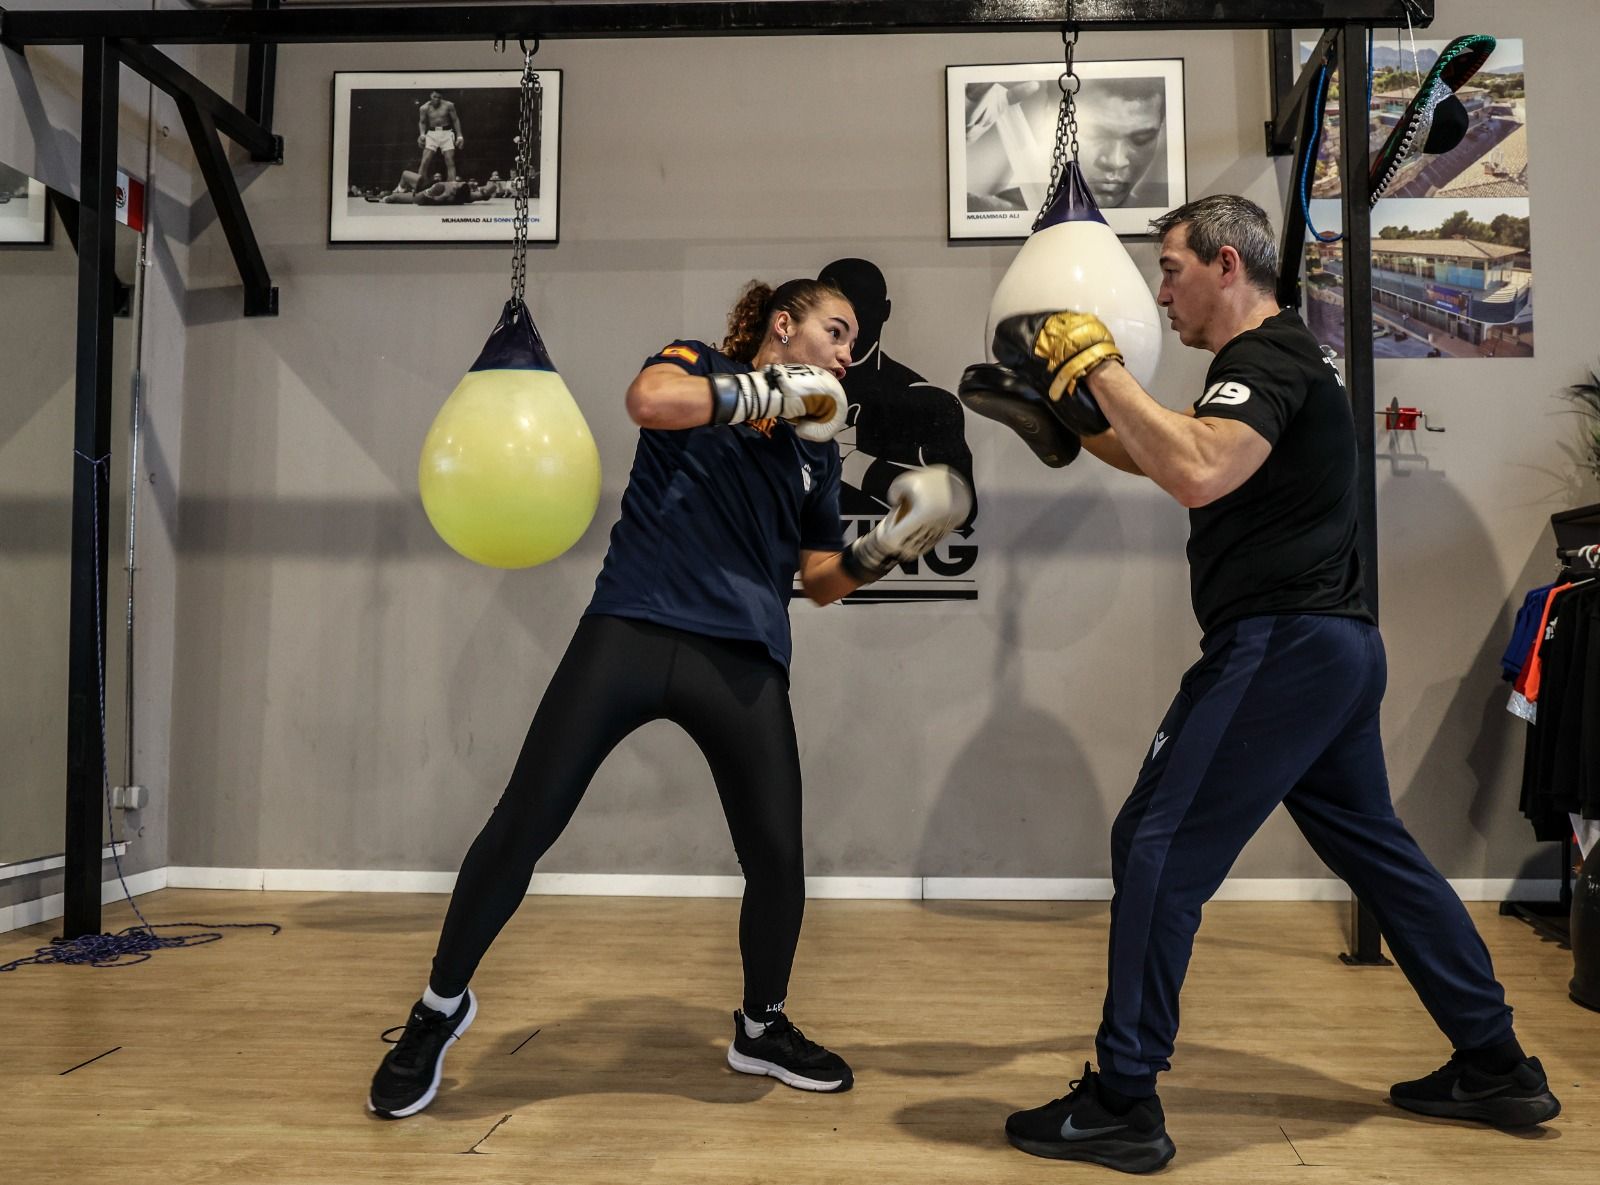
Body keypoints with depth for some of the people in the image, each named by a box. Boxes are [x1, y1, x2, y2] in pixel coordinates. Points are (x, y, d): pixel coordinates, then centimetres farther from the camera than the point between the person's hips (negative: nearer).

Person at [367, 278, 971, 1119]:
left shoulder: (816, 450, 21)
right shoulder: (698, 366, 9)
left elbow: (822, 580, 22)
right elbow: (649, 399, -16)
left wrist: (886, 547, 5)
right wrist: (770, 391, -11)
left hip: (743, 661, 4)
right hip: (632, 631, -4)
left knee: (778, 856, 0)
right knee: (521, 828, -5)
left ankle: (761, 1029, 28)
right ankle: (441, 1007, 19)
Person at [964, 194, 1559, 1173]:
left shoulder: (1270, 359, -11)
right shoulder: (1278, 358, 21)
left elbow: (1197, 474, -31)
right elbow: (1157, 457, 26)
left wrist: (1098, 363, -23)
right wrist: (1063, 393, 15)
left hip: (1280, 647, -11)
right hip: (1330, 646, 11)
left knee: (1159, 847, -8)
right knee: (1375, 846, 19)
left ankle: (1123, 1106, -2)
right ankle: (1498, 1068, 31)